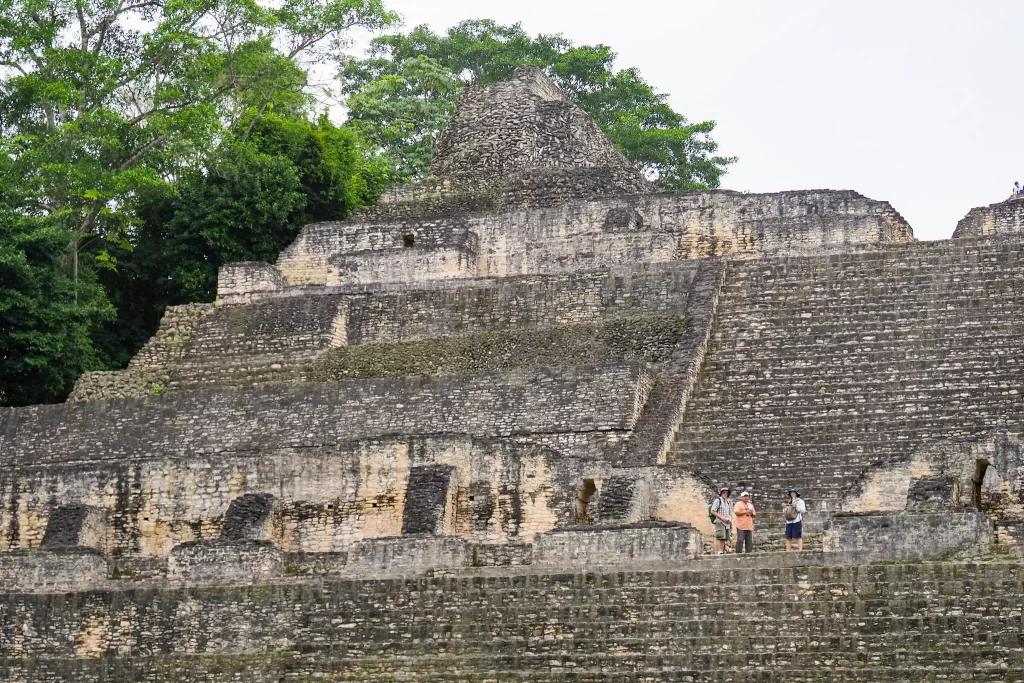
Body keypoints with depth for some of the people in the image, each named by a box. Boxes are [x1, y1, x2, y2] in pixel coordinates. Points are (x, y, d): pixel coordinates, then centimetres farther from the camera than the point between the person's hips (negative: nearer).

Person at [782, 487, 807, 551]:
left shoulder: (800, 501, 5)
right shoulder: (789, 502, 22)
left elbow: (803, 510, -7)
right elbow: (785, 513, 24)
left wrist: (796, 505, -17)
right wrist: (784, 507, 5)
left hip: (797, 521, -6)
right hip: (789, 521, 6)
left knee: (798, 536, -10)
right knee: (788, 537, 1)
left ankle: (800, 550, -13)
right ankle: (787, 551, 0)